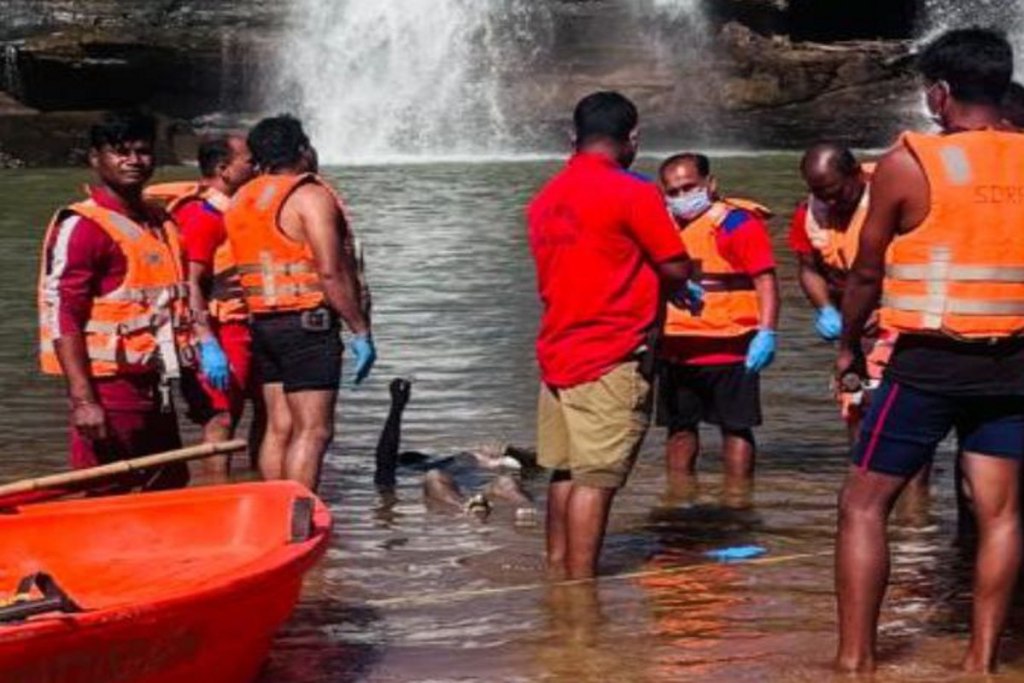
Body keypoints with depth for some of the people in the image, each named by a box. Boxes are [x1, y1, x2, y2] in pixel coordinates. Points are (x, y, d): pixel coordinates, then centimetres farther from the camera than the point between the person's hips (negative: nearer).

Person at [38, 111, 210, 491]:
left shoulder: (159, 223, 16)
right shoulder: (80, 227, -11)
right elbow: (61, 317, -17)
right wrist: (82, 399, -23)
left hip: (155, 388, 9)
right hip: (110, 389, -9)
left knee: (170, 494, 13)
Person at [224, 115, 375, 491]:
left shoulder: (242, 200, 14)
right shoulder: (310, 196, -9)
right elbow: (331, 272, -16)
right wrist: (361, 330, -12)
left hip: (263, 322, 8)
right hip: (308, 323, -8)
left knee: (279, 426, 10)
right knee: (312, 431, -7)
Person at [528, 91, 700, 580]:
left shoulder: (544, 200, 12)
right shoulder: (633, 194, -11)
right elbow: (676, 269, -10)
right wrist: (676, 288, 14)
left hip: (556, 352, 7)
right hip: (612, 360, -7)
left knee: (565, 474, 14)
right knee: (596, 480, -7)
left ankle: (557, 577, 19)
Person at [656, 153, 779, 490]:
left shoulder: (738, 223, -8)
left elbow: (766, 279, -13)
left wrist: (766, 333, -22)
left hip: (729, 348, -6)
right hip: (676, 351, 6)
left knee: (736, 427, 0)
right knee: (679, 428, 12)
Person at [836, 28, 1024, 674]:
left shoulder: (908, 164, -8)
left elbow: (868, 270, 0)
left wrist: (849, 344, 14)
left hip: (929, 362, -4)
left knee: (865, 504, 5)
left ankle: (855, 657, 1)